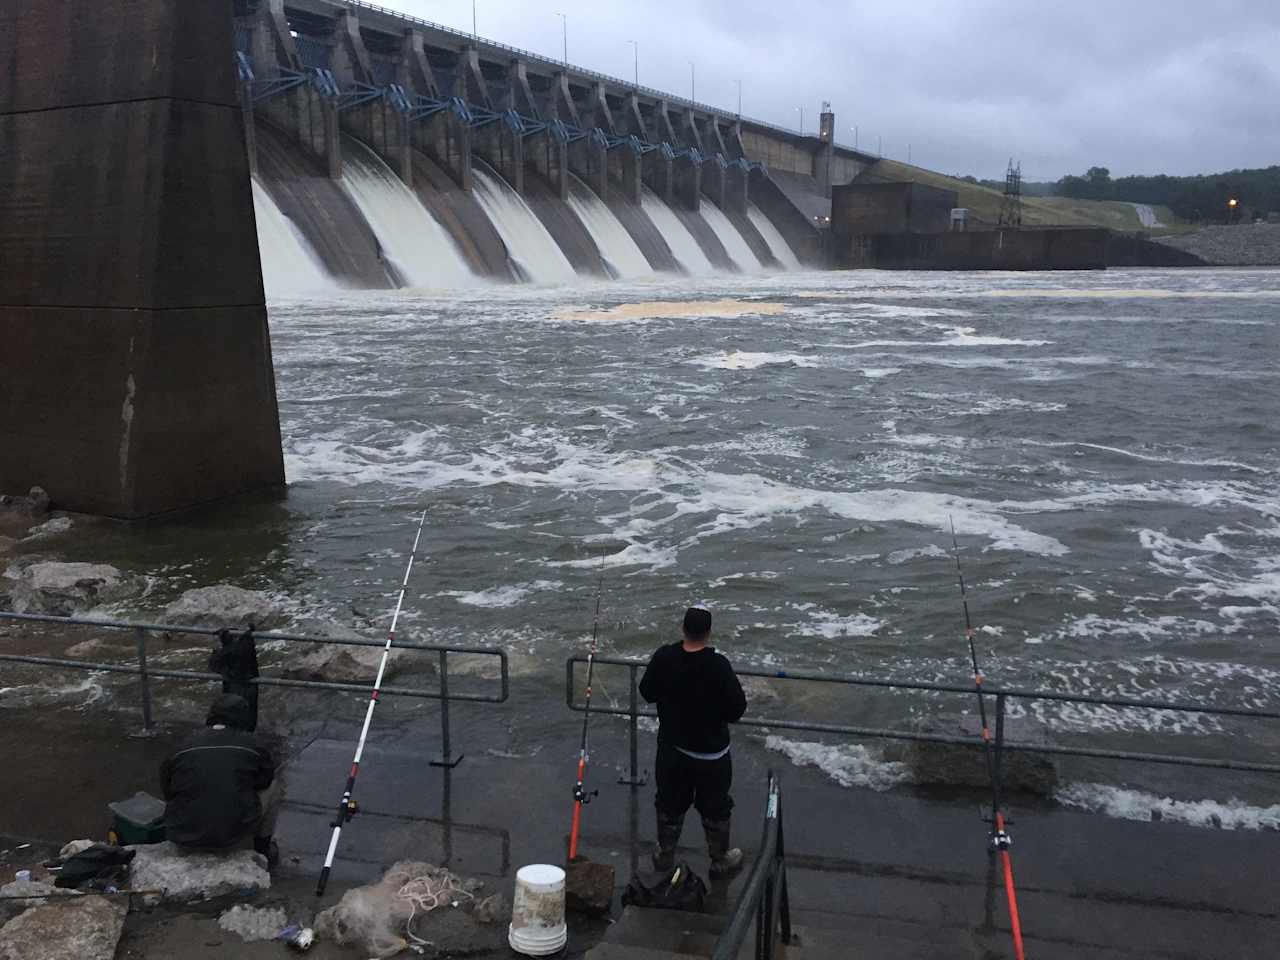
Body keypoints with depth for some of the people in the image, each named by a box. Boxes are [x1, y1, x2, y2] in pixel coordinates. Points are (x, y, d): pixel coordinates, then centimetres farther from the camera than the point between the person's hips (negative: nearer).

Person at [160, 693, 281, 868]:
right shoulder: (253, 744, -4)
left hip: (184, 837, 4)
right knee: (273, 786, 20)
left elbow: (168, 793, 13)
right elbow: (265, 779, 12)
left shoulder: (181, 749, 2)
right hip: (233, 835, -4)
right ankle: (263, 850, 29)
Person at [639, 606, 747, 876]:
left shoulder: (664, 658, -14)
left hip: (671, 747, 4)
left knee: (670, 802, 21)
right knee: (715, 806, 16)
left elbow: (647, 692, 1)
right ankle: (720, 860, 32)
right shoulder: (717, 666, -26)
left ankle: (664, 854, 37)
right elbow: (736, 708, -19)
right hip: (710, 752, -3)